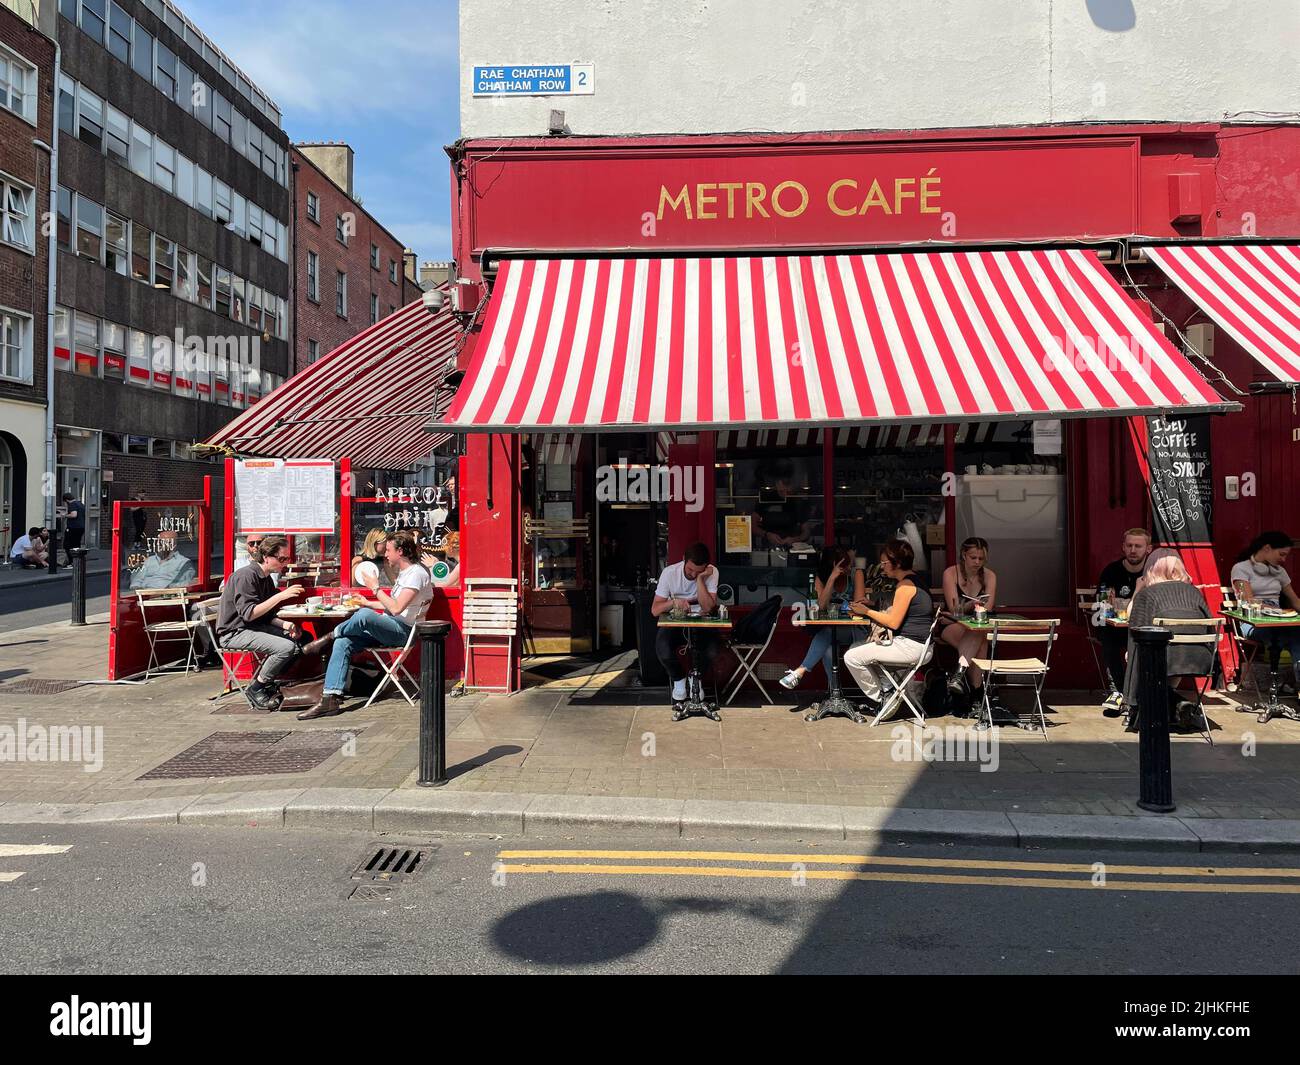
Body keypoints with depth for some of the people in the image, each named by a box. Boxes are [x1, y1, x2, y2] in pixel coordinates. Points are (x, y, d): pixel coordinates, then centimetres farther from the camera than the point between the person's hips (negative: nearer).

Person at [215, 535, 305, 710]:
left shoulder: (266, 579, 11)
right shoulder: (246, 575, -18)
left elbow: (266, 616, 14)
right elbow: (248, 614, -26)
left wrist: (285, 625, -5)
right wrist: (280, 596, -28)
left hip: (253, 628, 9)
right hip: (234, 632, -9)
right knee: (286, 647, -25)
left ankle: (267, 682, 9)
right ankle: (255, 689, -6)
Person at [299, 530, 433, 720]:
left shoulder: (416, 573, -12)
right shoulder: (403, 572, 20)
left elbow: (396, 608, -21)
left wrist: (375, 588, -12)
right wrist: (367, 603, 22)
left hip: (403, 631, -10)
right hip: (389, 628, 10)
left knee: (364, 615, -35)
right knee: (343, 642, -10)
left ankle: (331, 637, -5)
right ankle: (331, 699, -16)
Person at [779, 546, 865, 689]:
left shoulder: (856, 574, -3)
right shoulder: (821, 577, 1)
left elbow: (858, 604, -10)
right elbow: (822, 605, -15)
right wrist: (832, 578, -22)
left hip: (853, 628, -2)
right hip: (831, 629, 2)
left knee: (827, 632, -34)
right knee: (828, 651, -32)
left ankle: (800, 671, -32)